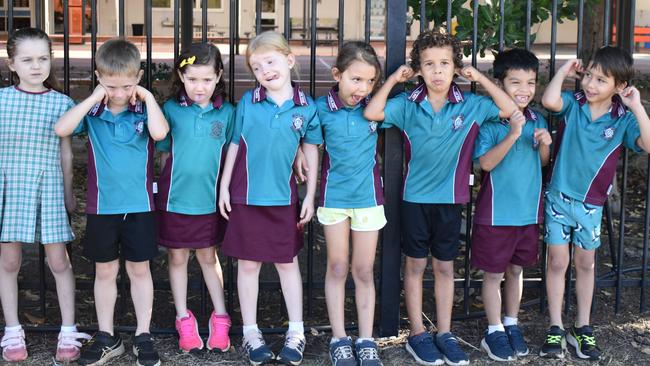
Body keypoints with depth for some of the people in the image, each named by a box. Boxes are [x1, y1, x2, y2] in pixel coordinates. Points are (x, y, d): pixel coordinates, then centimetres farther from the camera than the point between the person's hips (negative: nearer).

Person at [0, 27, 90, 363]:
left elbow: (65, 152, 8)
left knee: (59, 262, 2)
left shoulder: (62, 103, 1)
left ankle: (68, 331, 14)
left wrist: (68, 194, 12)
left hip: (48, 187, 0)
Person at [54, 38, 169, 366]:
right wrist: (93, 99, -18)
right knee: (104, 271, 12)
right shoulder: (92, 111, -2)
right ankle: (106, 336, 25)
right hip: (101, 205, 1)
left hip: (139, 204, -1)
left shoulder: (144, 109, -4)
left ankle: (143, 335, 21)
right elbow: (61, 129, -19)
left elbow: (159, 133, -25)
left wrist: (148, 98, -16)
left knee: (139, 269, 9)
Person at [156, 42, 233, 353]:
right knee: (177, 258, 12)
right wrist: (165, 188, 3)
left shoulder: (227, 113, -5)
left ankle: (220, 317, 25)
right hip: (175, 199, 0)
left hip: (210, 200, 0)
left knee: (208, 257, 13)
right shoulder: (170, 110, -5)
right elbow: (164, 155, 3)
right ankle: (183, 319, 25)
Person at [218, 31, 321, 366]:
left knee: (287, 262, 11)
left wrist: (310, 197, 3)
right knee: (248, 264, 7)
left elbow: (311, 152, 5)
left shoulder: (306, 107, -4)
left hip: (284, 197, 0)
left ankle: (296, 332, 22)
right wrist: (224, 187, 2)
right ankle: (251, 332, 19)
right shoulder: (247, 102, -3)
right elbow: (234, 145, 4)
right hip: (246, 197, 0)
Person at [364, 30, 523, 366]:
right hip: (415, 197, -1)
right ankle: (417, 334, 19)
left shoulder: (470, 105, -4)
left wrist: (481, 79, -7)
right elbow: (372, 113, -15)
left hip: (450, 198, 1)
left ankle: (444, 333, 22)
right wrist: (393, 79, -11)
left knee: (445, 266, 11)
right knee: (415, 265, 9)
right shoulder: (408, 104, -6)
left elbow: (511, 111, -7)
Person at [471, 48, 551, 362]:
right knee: (493, 273, 7)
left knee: (516, 269, 18)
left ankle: (511, 325, 33)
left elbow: (542, 162, 13)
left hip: (528, 210, 5)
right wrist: (512, 135, -30)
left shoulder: (537, 121, 3)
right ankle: (494, 332, 21)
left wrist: (545, 144, -8)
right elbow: (485, 162, -21)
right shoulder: (489, 121, -13)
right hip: (496, 213, -5)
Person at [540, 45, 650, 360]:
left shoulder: (623, 119, -9)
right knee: (557, 261, 4)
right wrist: (564, 70, -19)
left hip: (591, 203, 1)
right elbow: (549, 101, -32)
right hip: (559, 196, -1)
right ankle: (556, 329, 14)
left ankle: (582, 328, 27)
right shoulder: (573, 103, -9)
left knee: (585, 264, 14)